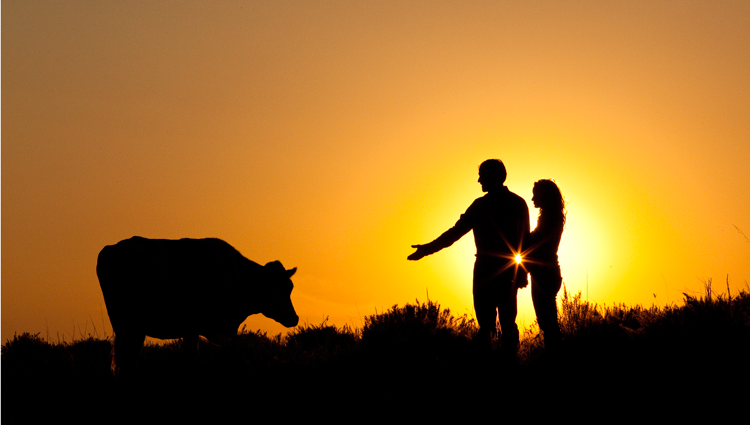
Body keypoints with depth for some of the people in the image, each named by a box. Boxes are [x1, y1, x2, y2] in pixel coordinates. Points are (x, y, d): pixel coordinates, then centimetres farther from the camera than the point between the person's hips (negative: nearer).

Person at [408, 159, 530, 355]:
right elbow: (525, 238, 9)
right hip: (509, 272, 4)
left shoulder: (482, 205, -9)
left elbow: (456, 232, -9)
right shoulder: (519, 203, 5)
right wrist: (523, 271, 15)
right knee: (508, 322, 8)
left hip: (487, 270, -4)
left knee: (486, 322, -2)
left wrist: (427, 249, -4)